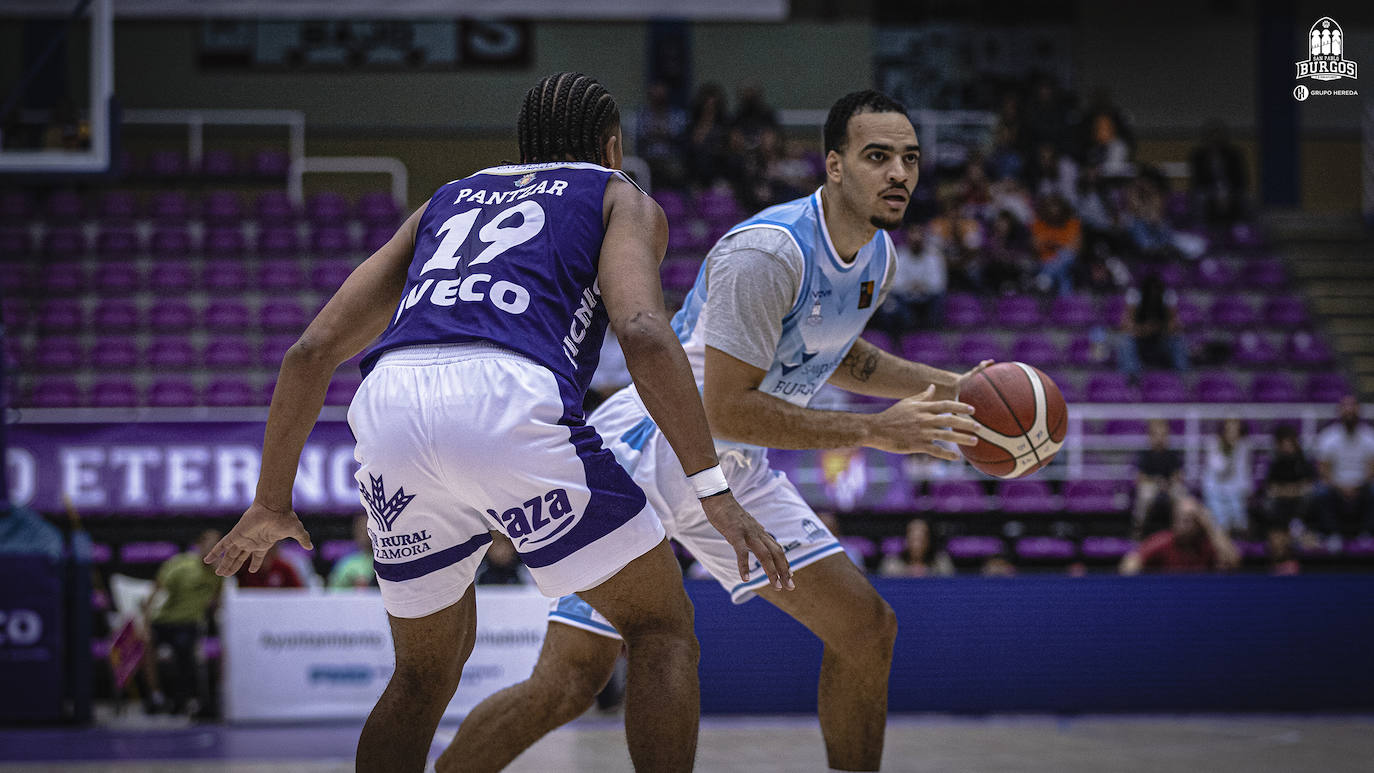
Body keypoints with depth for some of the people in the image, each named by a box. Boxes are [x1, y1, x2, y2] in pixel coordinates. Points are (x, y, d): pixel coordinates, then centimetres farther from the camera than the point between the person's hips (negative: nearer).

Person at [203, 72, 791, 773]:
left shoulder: (445, 203, 36)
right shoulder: (621, 199, 23)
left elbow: (311, 352, 29)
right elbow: (642, 334, 0)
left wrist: (271, 503, 36)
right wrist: (713, 488, -3)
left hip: (390, 404, 5)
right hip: (510, 399, -5)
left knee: (426, 673, 25)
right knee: (661, 625, 12)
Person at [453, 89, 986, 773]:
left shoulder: (876, 255, 1)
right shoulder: (768, 252, -27)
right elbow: (724, 408, -27)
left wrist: (946, 388, 10)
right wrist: (872, 432, -25)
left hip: (734, 471, 9)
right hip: (643, 454, -9)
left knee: (866, 630, 4)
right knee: (566, 685, -15)